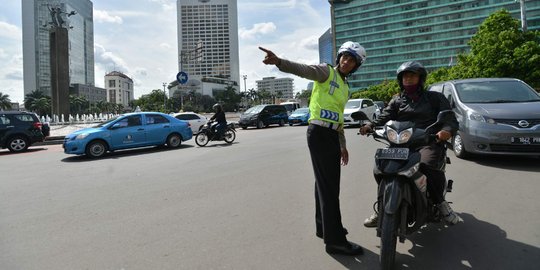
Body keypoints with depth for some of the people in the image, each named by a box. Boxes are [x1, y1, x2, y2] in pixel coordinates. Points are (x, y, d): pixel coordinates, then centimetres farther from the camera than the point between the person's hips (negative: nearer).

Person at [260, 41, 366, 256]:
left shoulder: (345, 87, 22)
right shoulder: (326, 71, -2)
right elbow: (302, 69, -23)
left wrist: (342, 145, 24)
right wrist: (279, 61, -43)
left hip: (332, 135, 9)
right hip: (319, 133, -9)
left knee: (327, 183, 16)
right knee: (329, 186, -7)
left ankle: (324, 227, 32)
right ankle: (335, 240, 1)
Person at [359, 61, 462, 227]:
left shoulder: (435, 98, 12)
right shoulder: (397, 101, 19)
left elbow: (451, 120, 0)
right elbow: (384, 117, 3)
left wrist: (447, 130, -25)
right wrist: (370, 126, -19)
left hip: (428, 143, -3)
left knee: (427, 166, -34)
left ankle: (440, 203, -8)